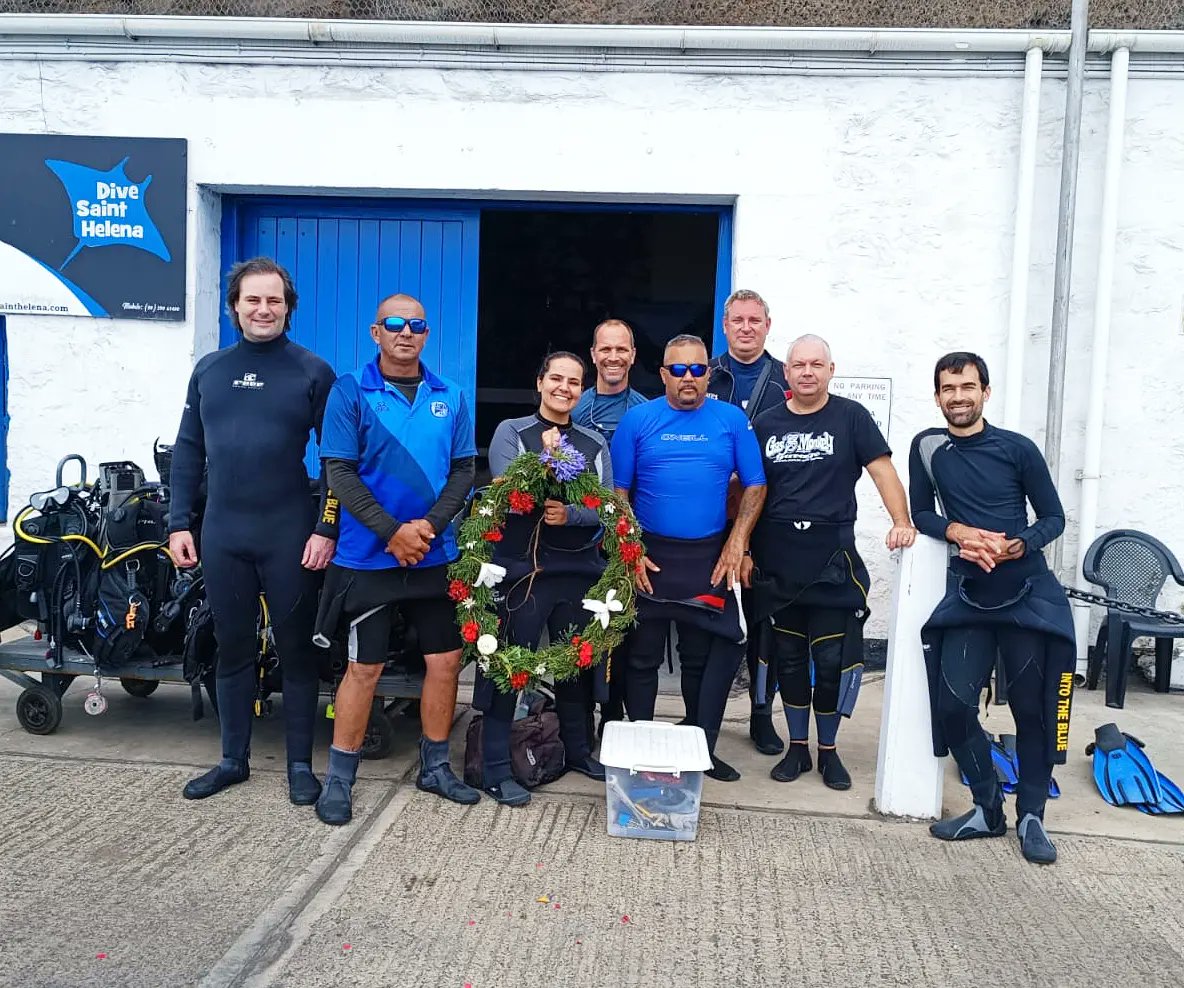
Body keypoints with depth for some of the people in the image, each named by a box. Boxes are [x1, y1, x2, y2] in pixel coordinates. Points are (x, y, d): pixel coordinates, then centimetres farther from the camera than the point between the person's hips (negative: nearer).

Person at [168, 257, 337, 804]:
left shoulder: (313, 372, -1)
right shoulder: (209, 369, 10)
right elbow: (187, 450, 12)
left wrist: (327, 528, -11)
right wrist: (179, 523, 6)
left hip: (291, 539, -4)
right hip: (221, 537, 4)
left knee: (296, 650, 6)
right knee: (232, 648, 13)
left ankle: (300, 764, 18)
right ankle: (233, 759, 27)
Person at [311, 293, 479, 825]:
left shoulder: (451, 398, 7)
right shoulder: (351, 391, -3)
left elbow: (464, 471, 4)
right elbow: (339, 471, -9)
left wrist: (428, 526, -12)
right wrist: (392, 531, -17)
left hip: (435, 556, 4)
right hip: (368, 556, -4)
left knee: (445, 661, 8)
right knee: (364, 667, 2)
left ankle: (435, 767, 26)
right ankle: (339, 780, 17)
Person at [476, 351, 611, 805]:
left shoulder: (595, 444, 11)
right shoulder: (511, 432, 1)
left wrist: (570, 514, -17)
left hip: (580, 570, 4)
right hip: (522, 569, -4)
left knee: (578, 664, 15)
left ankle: (578, 751, 32)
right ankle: (496, 767, 7)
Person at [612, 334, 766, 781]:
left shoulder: (732, 420, 2)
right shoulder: (637, 420, 0)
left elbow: (755, 486, 3)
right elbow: (618, 492, 0)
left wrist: (737, 542, -7)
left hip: (711, 559, 1)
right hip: (648, 558, 0)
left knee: (704, 656, 8)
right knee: (642, 656, 9)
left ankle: (702, 748, 23)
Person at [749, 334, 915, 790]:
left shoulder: (850, 416, 0)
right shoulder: (765, 424, 8)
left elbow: (882, 470, -6)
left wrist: (902, 523, -20)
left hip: (831, 557, -3)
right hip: (776, 560, 3)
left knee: (831, 659, 2)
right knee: (788, 657, 11)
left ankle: (828, 750, 20)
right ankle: (797, 748, 25)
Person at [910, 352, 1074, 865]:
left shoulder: (1017, 448, -3)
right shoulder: (927, 446, 3)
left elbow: (1054, 517, 1)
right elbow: (922, 513, 7)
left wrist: (1015, 546, -18)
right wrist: (960, 531, -12)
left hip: (1028, 594, -2)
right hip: (968, 595, 2)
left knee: (1032, 706, 3)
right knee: (953, 703, -5)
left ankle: (1031, 815, 20)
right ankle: (987, 809, 15)